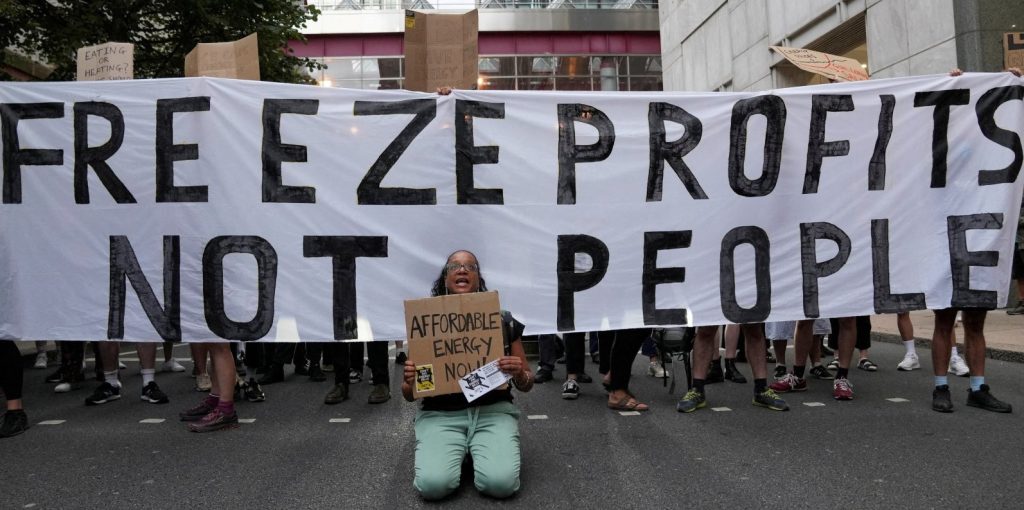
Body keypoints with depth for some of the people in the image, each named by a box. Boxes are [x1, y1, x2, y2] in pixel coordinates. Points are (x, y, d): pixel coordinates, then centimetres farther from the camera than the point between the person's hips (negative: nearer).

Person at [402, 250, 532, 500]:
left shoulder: (503, 320, 3)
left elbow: (526, 384, 11)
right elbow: (409, 395, 10)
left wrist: (519, 374, -13)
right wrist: (409, 381, -14)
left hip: (493, 410, 0)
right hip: (440, 414, 0)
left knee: (501, 482, -26)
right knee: (433, 484, -26)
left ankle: (479, 452, 8)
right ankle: (459, 452, 8)